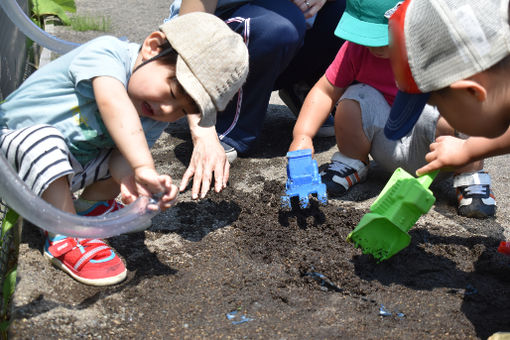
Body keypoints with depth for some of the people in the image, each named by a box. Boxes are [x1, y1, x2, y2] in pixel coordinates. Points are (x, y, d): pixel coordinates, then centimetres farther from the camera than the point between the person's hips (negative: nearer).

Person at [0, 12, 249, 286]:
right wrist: (144, 168, -58)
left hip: (71, 167, 6)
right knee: (43, 140, -36)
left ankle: (90, 205, 7)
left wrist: (128, 178, -44)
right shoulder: (106, 52, -27)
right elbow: (113, 102, -47)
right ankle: (62, 238, -27)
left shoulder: (156, 118, -7)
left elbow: (120, 157, -21)